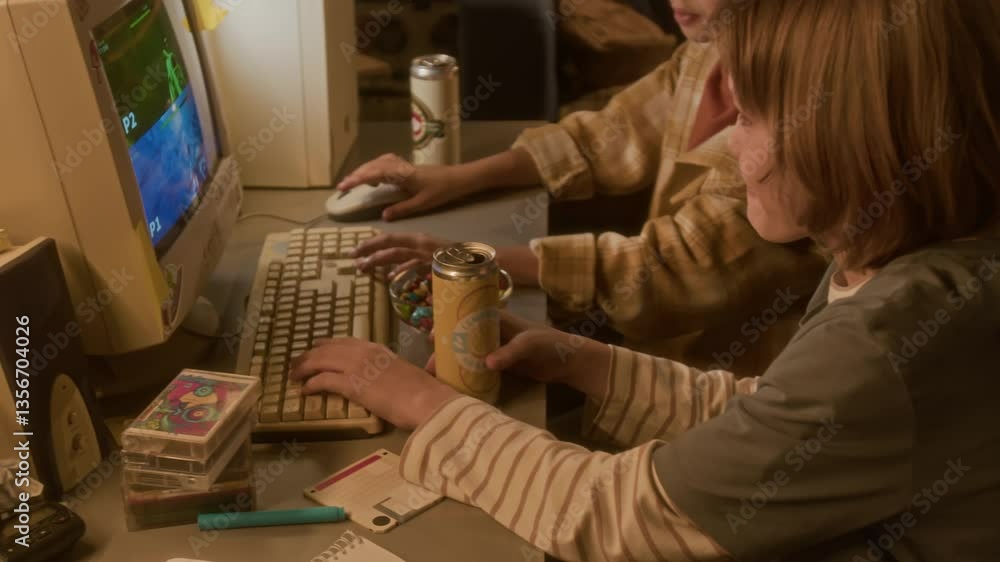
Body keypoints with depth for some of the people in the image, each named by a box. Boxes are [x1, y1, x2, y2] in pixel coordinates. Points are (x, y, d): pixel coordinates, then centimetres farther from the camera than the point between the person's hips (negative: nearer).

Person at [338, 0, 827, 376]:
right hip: (663, 340, 7)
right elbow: (611, 138, 5)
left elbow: (682, 265, -31)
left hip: (729, 376, -7)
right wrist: (458, 178, -7)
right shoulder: (711, 51, -2)